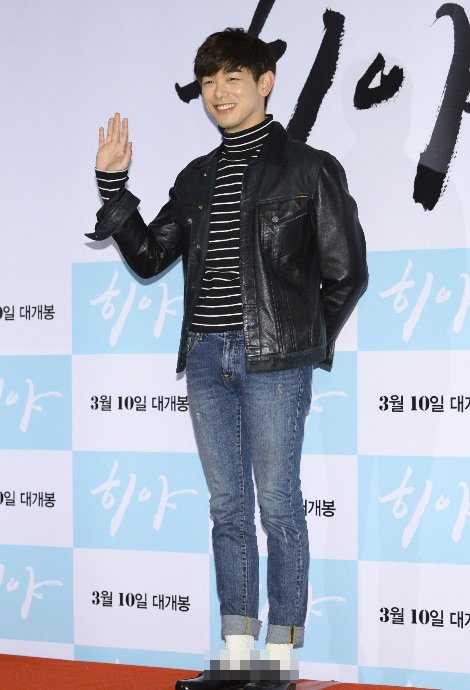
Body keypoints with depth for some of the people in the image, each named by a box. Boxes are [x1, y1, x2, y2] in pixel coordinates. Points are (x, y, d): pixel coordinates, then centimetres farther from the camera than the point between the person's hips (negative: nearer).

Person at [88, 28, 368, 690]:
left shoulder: (310, 168, 1)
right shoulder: (196, 178, 16)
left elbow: (346, 272, 3)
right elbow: (149, 256, 12)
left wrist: (302, 342, 3)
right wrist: (113, 185, 5)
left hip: (273, 360, -5)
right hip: (207, 358, 5)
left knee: (279, 505, -3)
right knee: (228, 506, 7)